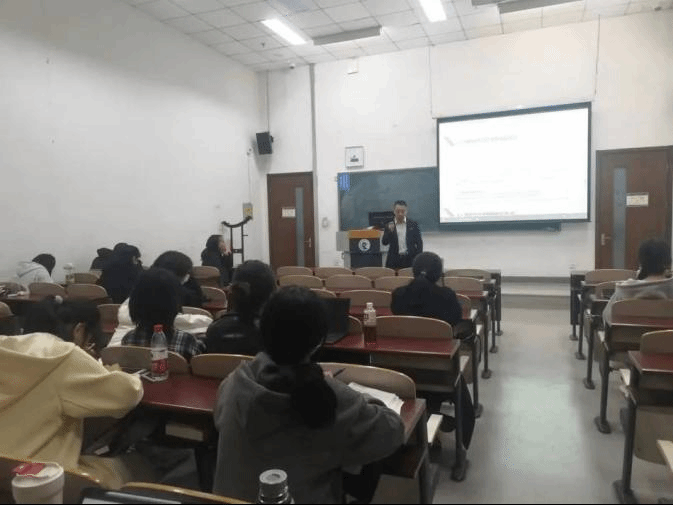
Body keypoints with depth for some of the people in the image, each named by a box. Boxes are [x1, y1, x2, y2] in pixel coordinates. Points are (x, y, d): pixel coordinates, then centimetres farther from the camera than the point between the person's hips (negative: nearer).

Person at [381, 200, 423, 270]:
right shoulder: (389, 226, 6)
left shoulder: (413, 224, 6)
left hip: (410, 259, 0)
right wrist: (389, 231, -14)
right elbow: (384, 242, 2)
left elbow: (419, 242, 7)